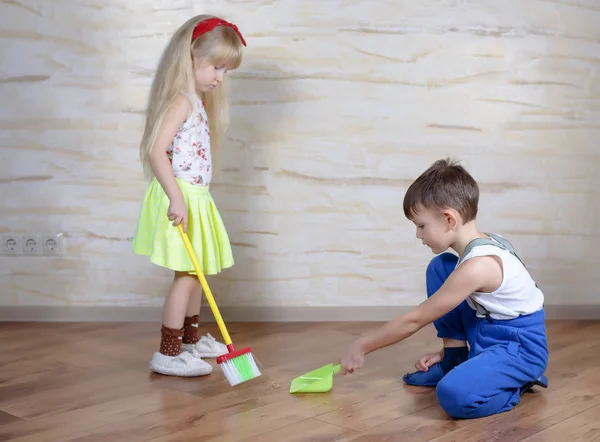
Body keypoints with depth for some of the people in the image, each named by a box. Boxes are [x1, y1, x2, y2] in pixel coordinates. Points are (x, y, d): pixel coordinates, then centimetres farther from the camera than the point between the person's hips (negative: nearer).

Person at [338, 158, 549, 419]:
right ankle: (455, 360, 10)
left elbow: (414, 321, -19)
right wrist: (449, 352, 15)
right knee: (439, 267, 4)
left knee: (455, 396, -36)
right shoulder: (480, 246, 2)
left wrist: (361, 347, -10)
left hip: (521, 347, -10)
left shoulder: (477, 266, -27)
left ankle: (516, 382, -4)